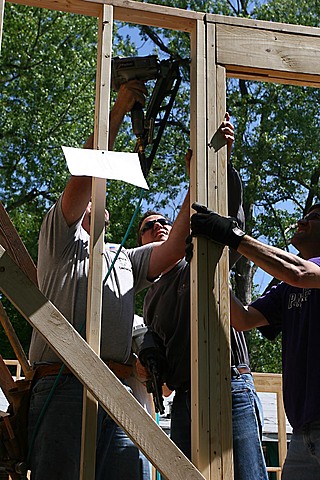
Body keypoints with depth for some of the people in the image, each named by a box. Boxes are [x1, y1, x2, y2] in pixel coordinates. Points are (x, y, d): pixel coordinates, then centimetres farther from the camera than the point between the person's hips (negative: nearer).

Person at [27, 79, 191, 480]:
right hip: (63, 387, -5)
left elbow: (174, 247, 15)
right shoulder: (60, 241, 13)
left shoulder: (125, 260, 29)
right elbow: (85, 172, 0)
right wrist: (119, 108, 0)